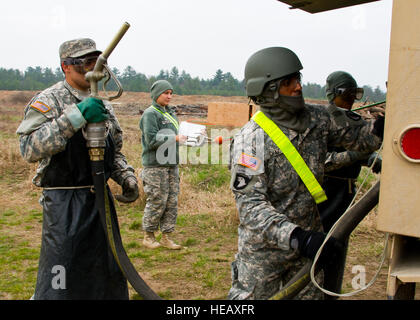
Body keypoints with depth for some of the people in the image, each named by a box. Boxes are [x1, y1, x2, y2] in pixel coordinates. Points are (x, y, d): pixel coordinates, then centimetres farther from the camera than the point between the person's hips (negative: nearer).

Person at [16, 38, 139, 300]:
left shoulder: (102, 104, 12)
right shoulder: (48, 101, -8)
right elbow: (30, 148, -23)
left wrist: (127, 177, 4)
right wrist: (75, 116, -28)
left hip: (101, 199, 7)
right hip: (66, 203, -6)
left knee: (110, 275, 17)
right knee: (60, 283, 0)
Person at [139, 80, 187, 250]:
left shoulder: (170, 113, 18)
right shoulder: (150, 114, -8)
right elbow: (152, 140, -17)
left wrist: (187, 135, 8)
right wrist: (175, 138, -19)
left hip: (171, 164, 8)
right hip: (155, 165, -8)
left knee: (172, 201, 6)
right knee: (157, 201, -3)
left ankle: (166, 237, 15)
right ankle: (148, 236, 13)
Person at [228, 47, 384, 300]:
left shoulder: (317, 118, -2)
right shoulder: (251, 139, -22)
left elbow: (355, 138, 11)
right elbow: (250, 205, -28)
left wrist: (382, 126, -11)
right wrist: (297, 238, -38)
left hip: (310, 238, 6)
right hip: (264, 245, -6)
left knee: (311, 294, 19)